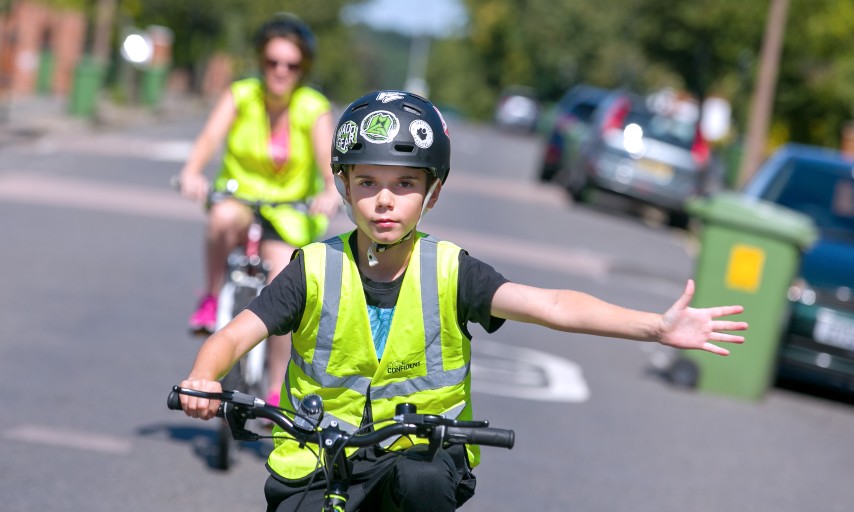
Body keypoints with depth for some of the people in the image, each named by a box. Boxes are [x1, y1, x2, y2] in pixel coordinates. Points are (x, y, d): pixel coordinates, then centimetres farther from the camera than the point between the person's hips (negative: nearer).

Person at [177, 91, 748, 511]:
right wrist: (202, 380, -37)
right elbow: (235, 334, -13)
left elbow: (553, 306, -19)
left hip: (422, 454, -1)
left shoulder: (450, 272, -8)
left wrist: (659, 326, -32)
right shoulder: (316, 271, -7)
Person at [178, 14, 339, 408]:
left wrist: (331, 191, -45)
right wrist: (192, 172, -43)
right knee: (223, 218, -37)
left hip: (290, 209, 0)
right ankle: (211, 300, -14)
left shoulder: (315, 110, -8)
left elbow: (327, 157, -23)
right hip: (240, 194, 0)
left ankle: (278, 392, -3)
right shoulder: (241, 96, -7)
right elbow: (210, 137, -22)